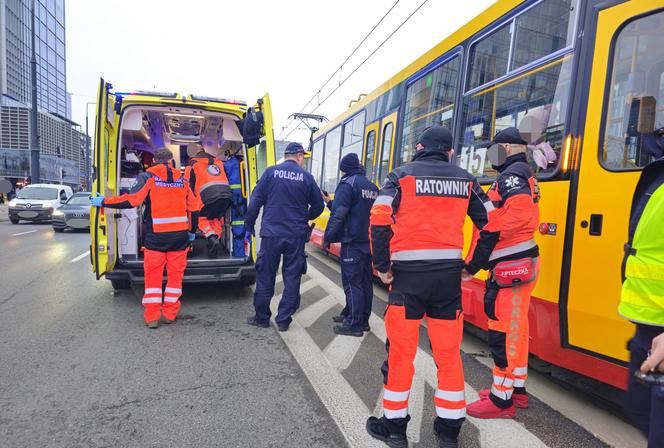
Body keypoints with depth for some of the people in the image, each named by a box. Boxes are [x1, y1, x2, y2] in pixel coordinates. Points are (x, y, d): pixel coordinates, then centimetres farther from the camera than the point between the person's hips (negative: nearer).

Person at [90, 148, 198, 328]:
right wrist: (191, 232, 21)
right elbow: (193, 208, 10)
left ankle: (152, 317, 10)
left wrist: (103, 202, 1)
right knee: (175, 274, 11)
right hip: (179, 236, 2)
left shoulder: (148, 177, -2)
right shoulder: (182, 180, 9)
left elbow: (131, 200, -12)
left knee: (153, 275, 8)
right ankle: (170, 313, 16)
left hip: (156, 236, -2)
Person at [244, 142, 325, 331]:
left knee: (265, 277, 11)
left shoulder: (271, 172, -1)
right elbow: (318, 206, 7)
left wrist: (249, 224, 8)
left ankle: (262, 318, 21)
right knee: (292, 278, 10)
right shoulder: (306, 177, 1)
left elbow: (255, 200, -3)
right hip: (296, 236, 0)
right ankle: (284, 320, 16)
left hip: (271, 234, 0)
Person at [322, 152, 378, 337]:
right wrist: (330, 202, 23)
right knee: (365, 281, 13)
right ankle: (362, 319, 24)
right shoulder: (372, 187, 16)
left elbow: (339, 215, -17)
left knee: (352, 283, -3)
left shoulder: (347, 184, -9)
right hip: (369, 242, 8)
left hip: (352, 242, -8)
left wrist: (327, 238, -9)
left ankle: (354, 325, 1)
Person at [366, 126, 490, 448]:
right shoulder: (465, 180, 12)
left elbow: (379, 219, -12)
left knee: (401, 351, 9)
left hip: (408, 275, -3)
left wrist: (382, 266, -5)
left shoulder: (402, 175, 2)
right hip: (448, 275, 3)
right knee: (449, 352, 14)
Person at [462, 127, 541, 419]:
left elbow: (518, 213, -28)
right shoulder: (521, 175, 21)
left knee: (502, 332, -3)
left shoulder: (511, 174, -11)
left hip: (511, 266, -11)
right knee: (515, 329, 17)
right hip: (519, 263, 11)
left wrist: (489, 236, -22)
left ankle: (502, 400, 8)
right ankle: (517, 389, 31)